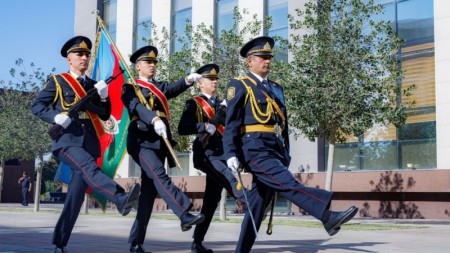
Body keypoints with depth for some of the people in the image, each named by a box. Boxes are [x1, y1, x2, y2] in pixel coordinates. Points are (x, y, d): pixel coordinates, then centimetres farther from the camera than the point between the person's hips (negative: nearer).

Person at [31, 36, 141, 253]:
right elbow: (36, 106, 2)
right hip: (67, 141, -5)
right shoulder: (57, 81, 7)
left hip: (89, 144, 5)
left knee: (76, 195, 1)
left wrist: (103, 97, -4)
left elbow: (105, 115, 15)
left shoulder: (93, 85, 19)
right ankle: (121, 199, -56)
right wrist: (56, 117, -17)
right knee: (89, 167, -34)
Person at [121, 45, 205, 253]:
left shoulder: (159, 87, 23)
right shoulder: (130, 88, 5)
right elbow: (137, 106, -16)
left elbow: (174, 89, 1)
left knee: (149, 189, 3)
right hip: (142, 140, -6)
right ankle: (185, 215, -39)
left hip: (160, 142, 6)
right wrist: (154, 120, -36)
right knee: (159, 176, -26)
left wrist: (189, 80, -20)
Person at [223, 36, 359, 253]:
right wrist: (231, 154, -13)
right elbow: (231, 124, -5)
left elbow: (283, 124, 23)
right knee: (289, 185, -21)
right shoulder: (239, 86, 1)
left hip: (274, 151, 8)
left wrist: (286, 155, 19)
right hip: (255, 150, -7)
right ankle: (328, 217, -33)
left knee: (258, 205, 7)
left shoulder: (276, 88, 21)